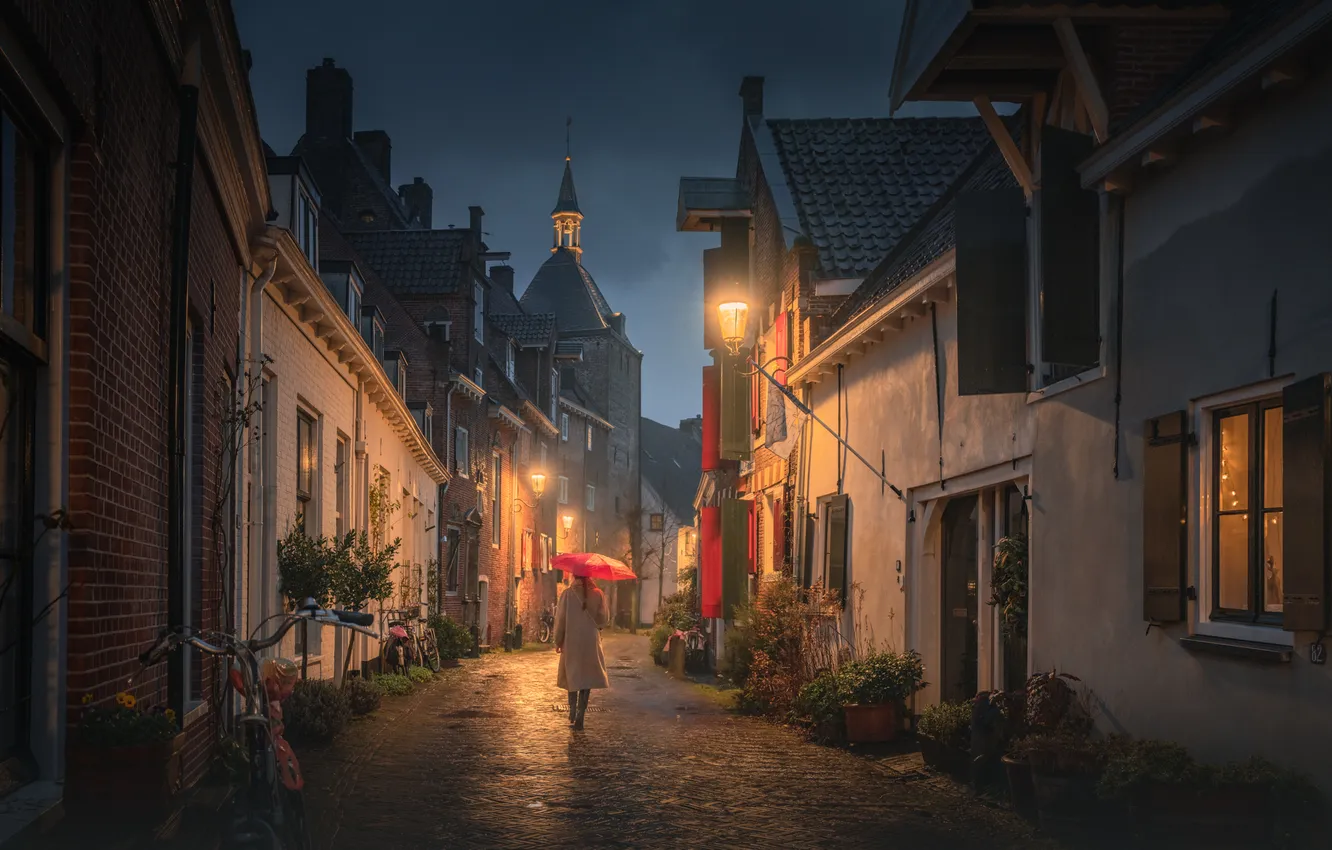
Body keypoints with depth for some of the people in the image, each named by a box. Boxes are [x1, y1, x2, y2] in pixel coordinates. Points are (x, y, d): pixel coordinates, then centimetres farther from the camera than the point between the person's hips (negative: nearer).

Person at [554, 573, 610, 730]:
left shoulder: (568, 593, -6)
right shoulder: (597, 594, -3)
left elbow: (560, 618, -5)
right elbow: (604, 619, -1)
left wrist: (558, 641, 3)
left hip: (571, 642, 0)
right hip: (591, 642, 0)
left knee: (572, 677, 15)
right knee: (587, 677, 5)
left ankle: (572, 715, 15)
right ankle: (580, 717, -3)